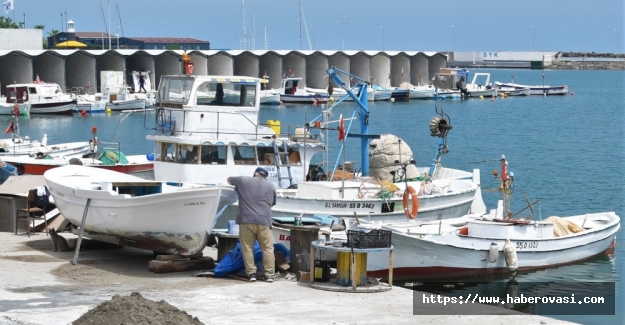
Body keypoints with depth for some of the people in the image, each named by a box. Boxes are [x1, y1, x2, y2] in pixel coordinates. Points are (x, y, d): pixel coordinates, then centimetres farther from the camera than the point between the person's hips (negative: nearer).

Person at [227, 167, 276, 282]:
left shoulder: (243, 180, 10)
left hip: (246, 221, -1)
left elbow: (229, 180, 27)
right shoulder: (271, 185, 13)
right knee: (268, 248, 4)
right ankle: (269, 275, 0)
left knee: (247, 248, 5)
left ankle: (251, 273, 1)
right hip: (264, 222, 1)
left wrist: (235, 185, 47)